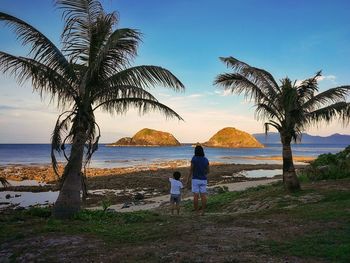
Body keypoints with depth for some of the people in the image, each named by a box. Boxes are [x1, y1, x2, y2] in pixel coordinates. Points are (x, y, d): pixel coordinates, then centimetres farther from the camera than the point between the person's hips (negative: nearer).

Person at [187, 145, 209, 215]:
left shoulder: (194, 159, -14)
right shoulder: (206, 160, -2)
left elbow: (191, 170, -13)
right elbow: (208, 171, 4)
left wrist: (187, 180, -5)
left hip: (195, 180, -3)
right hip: (203, 180, 3)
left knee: (196, 196, 1)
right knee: (203, 196, 7)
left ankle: (196, 212, 4)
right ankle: (202, 211, 8)